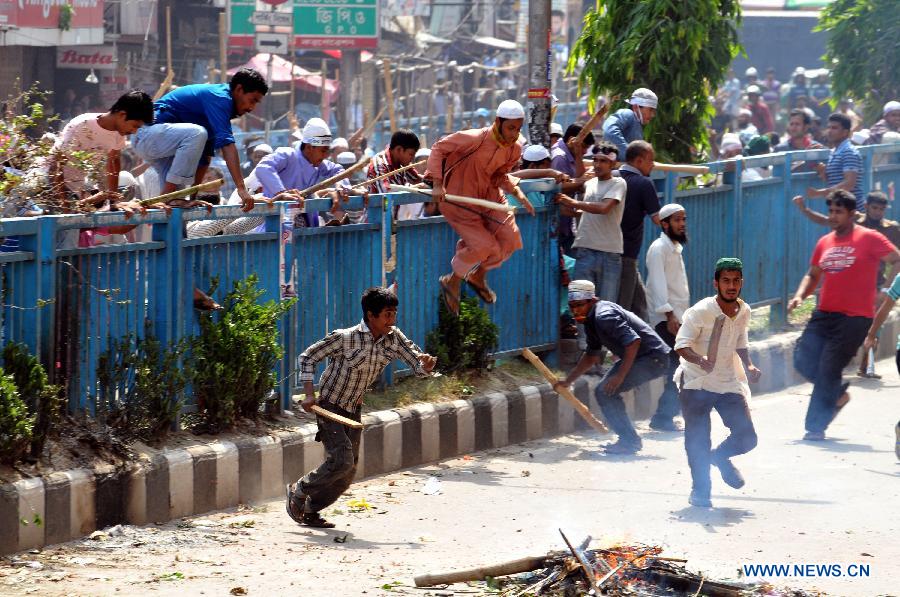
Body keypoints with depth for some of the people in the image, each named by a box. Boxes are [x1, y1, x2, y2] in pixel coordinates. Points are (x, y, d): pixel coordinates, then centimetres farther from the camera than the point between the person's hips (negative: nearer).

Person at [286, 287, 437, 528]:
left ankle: (311, 512, 23)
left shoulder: (394, 338, -5)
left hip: (354, 412, 6)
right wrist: (309, 394, -20)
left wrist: (426, 364, -31)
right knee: (341, 461, -20)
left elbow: (418, 366, -6)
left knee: (347, 474, 6)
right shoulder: (344, 338, -20)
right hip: (329, 407, -6)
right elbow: (307, 358, -11)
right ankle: (299, 491, 3)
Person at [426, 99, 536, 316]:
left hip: (489, 195, 7)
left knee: (510, 240, -6)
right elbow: (438, 148, -15)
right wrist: (437, 183, -22)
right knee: (483, 246, -16)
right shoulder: (476, 139, -25)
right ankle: (453, 282, 13)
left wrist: (517, 193, -5)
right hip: (459, 198, -7)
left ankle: (478, 276, 22)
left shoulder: (514, 149, -4)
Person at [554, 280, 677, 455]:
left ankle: (629, 441, -7)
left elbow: (634, 341, -30)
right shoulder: (591, 321, 11)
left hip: (653, 358, -11)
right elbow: (591, 356, 23)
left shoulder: (604, 316, -21)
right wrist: (568, 380, 17)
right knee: (602, 391, 14)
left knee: (606, 392, -16)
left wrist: (620, 376, -29)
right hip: (636, 358, 11)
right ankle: (630, 439, 20)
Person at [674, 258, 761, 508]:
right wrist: (699, 360, -42)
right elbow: (682, 344, -23)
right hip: (696, 383, -5)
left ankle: (720, 457, 30)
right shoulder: (700, 311, -18)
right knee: (698, 442, -5)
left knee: (747, 438, -1)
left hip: (729, 382, 5)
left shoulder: (744, 311, 1)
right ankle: (700, 490, 13)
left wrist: (748, 366, 3)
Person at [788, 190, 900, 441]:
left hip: (854, 317, -6)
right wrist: (800, 296, 5)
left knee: (828, 369, -9)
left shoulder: (869, 239, -6)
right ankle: (838, 393, 24)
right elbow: (813, 275, 23)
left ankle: (816, 427, 1)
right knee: (803, 361, -3)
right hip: (824, 314, 6)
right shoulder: (824, 243, 12)